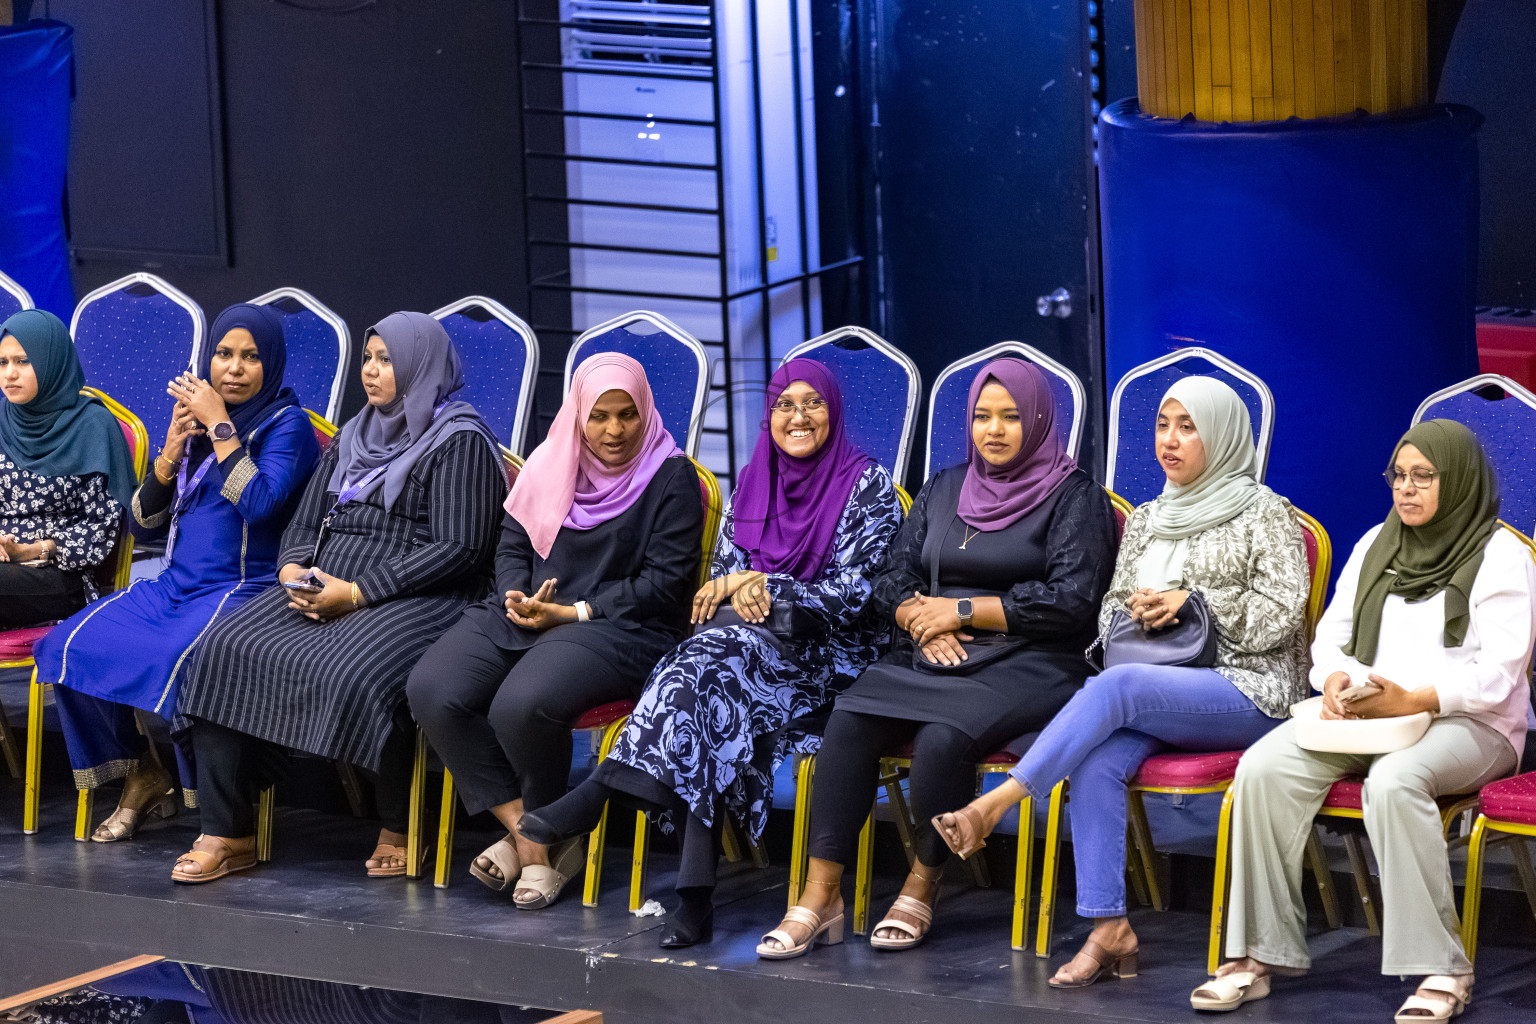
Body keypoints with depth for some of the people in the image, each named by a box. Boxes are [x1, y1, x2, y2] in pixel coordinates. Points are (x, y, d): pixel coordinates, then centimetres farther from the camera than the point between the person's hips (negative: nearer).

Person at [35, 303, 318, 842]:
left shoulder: (286, 423, -2)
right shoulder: (194, 415, 16)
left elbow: (258, 503, -20)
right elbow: (145, 519, 13)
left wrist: (219, 425, -14)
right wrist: (173, 448, -2)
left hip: (244, 590, -7)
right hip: (173, 585, 7)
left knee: (179, 659, -36)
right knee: (70, 646, -16)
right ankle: (142, 777, 1)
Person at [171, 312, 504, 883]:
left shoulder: (459, 441, -2)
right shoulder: (354, 436, 23)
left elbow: (458, 549, -12)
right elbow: (306, 521, 23)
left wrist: (357, 593, -16)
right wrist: (294, 568, -3)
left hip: (417, 597, -7)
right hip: (322, 584, 7)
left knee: (351, 674, -36)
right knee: (227, 650, -18)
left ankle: (400, 829, -14)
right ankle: (226, 834, -18)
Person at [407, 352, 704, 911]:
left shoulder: (671, 476, -1)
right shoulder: (549, 464, 16)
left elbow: (666, 580, -6)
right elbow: (512, 545, 18)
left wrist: (574, 612, -11)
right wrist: (516, 598, -5)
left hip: (621, 628, -6)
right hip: (524, 614, 6)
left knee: (521, 706, -35)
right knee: (431, 692, -22)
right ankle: (524, 831, -15)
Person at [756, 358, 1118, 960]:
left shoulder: (1073, 496, 3)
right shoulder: (945, 489, 21)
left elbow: (1070, 599, -8)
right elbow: (893, 581, 17)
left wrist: (963, 610, -8)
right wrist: (923, 622, -6)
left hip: (1028, 667, -5)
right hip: (933, 658, 5)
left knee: (942, 737, -35)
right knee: (848, 722, -25)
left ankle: (922, 888, -17)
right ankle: (820, 897, -26)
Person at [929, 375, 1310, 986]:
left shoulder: (1262, 513, 3)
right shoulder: (1146, 520, 22)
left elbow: (1282, 614, -6)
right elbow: (1110, 611, 23)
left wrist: (1194, 603, -11)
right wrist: (1136, 612, 0)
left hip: (1249, 690, -5)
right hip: (1156, 699, 5)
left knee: (1117, 685, -34)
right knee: (1096, 761, -28)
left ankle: (994, 805, -39)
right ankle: (1109, 930, -32)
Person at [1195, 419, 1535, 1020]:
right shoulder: (1376, 546, 18)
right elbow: (1331, 635, 19)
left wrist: (1412, 700, -25)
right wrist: (1336, 678, -6)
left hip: (1469, 724, -6)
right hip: (1363, 717, 6)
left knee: (1394, 780, -39)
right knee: (1263, 768, -22)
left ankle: (1442, 969, -34)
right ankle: (1261, 953, -21)